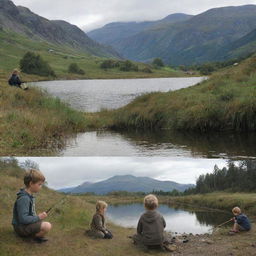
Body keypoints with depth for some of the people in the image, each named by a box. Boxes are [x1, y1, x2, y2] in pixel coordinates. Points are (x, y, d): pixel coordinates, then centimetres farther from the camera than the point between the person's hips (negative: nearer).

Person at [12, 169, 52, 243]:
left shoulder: (29, 196, 7)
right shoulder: (24, 198, -24)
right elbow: (23, 219, -29)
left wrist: (38, 216, 4)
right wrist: (38, 217, -20)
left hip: (26, 224, 10)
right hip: (21, 228, -10)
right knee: (47, 226, -26)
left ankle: (34, 234, 10)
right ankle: (34, 236, -3)